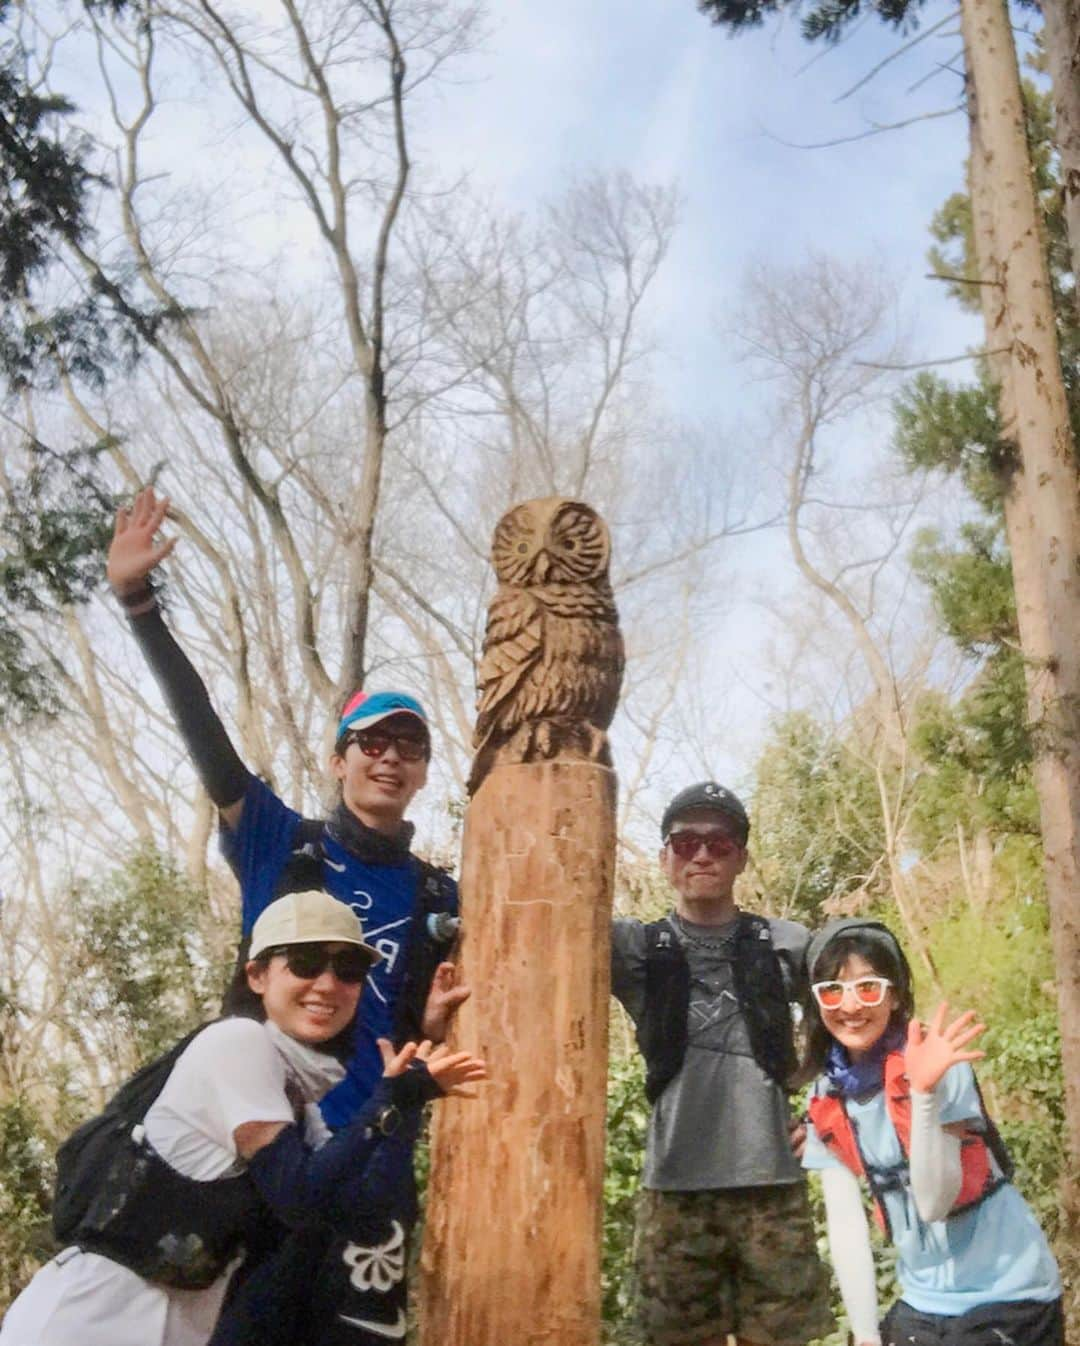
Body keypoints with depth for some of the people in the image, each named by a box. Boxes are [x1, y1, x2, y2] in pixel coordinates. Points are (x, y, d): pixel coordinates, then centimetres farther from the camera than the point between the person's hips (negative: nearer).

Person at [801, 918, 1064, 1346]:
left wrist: (924, 1092, -33)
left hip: (1007, 1298, -4)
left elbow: (935, 1202, -23)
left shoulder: (932, 1064, -17)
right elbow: (845, 1222, -2)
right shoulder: (826, 1099, -3)